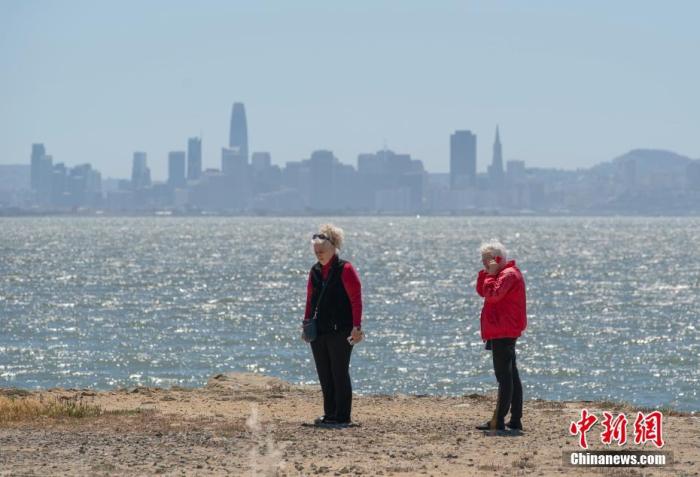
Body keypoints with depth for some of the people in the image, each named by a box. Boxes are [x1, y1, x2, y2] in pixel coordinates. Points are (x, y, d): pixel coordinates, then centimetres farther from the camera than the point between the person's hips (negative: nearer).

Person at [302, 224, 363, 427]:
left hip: (340, 331, -7)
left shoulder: (345, 269, -8)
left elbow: (356, 299, -11)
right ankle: (329, 414, 17)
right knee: (324, 375, 10)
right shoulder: (315, 271, 13)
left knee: (339, 374, -3)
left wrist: (356, 326, -17)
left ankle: (342, 417, 2)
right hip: (319, 331, 7)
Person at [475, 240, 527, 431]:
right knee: (511, 376, 11)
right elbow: (482, 291, 19)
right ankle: (515, 420, 14)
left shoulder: (508, 275, -13)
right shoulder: (502, 274, 19)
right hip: (505, 331, 11)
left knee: (504, 376, -11)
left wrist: (490, 275, -13)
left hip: (503, 331, -11)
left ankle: (498, 420, -13)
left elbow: (493, 294, -25)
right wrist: (484, 273, 7)